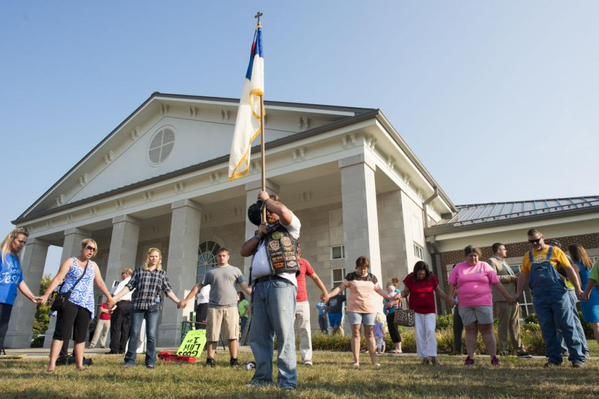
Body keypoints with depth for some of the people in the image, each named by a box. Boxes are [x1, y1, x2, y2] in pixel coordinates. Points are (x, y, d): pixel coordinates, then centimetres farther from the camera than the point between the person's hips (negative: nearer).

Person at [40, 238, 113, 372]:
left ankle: (79, 364, 10)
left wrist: (110, 297, 17)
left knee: (81, 335, 6)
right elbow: (58, 278, -6)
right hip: (69, 301, -4)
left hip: (86, 304, 4)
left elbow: (100, 283, 18)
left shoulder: (93, 265, 16)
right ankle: (52, 364, -7)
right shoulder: (70, 262, 3)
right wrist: (46, 295, -15)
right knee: (62, 332, -9)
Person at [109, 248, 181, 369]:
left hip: (154, 307, 0)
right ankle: (130, 360, 11)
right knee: (134, 333, 0)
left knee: (151, 334, -1)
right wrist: (115, 298, -1)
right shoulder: (139, 271, 10)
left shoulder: (162, 274, 11)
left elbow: (168, 290, 8)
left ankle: (150, 361, 8)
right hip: (138, 305, 0)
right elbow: (129, 286, 7)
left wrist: (178, 301, -2)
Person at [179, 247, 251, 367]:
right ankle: (210, 360, 11)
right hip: (214, 307, 1)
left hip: (231, 307, -1)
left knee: (233, 335, -4)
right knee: (212, 336, 2)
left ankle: (234, 360, 2)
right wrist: (185, 300, 10)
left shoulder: (235, 270, 11)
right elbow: (198, 287, 15)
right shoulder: (211, 272, 16)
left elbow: (245, 287, 5)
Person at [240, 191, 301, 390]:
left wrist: (266, 198, 5)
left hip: (281, 283, -7)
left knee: (284, 334, -7)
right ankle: (263, 377, 16)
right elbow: (244, 251, 21)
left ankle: (288, 381, -2)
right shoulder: (262, 234, 30)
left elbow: (284, 212, -11)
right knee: (258, 336, 7)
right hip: (260, 286, 7)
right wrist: (258, 234, 9)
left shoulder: (290, 227, 11)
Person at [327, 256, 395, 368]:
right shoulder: (351, 276, 0)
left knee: (369, 333, 4)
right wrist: (329, 295, -16)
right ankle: (356, 361, 1)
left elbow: (379, 290, 15)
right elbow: (340, 287, -4)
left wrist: (389, 297, 4)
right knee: (355, 333, -3)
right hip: (354, 309, -1)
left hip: (369, 309, 2)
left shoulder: (372, 277, 7)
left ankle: (374, 360, 10)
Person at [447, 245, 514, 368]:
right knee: (470, 330, 5)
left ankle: (494, 357, 8)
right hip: (465, 305, 1)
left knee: (487, 330, 1)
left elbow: (497, 283, 5)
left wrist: (508, 297, 3)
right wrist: (450, 297, -8)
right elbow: (452, 284, 6)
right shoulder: (458, 268, 8)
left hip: (483, 303, -1)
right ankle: (470, 358, 7)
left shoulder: (485, 266, 5)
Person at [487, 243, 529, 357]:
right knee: (504, 325, -3)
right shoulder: (492, 261, -3)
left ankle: (518, 349, 12)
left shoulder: (504, 262, 25)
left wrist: (515, 279, 10)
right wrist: (510, 278, -11)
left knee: (515, 325, 8)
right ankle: (503, 350, 2)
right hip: (502, 299, -8)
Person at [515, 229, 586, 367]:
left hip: (558, 294, -3)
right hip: (539, 298, 3)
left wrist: (577, 288, -5)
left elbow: (569, 269, 2)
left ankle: (578, 357, 9)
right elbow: (523, 276, 15)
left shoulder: (555, 251, 2)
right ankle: (555, 358, 13)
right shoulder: (528, 256, 11)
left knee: (567, 325, 0)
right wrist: (518, 293, 12)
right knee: (547, 329, 5)